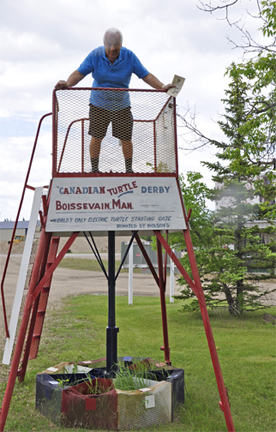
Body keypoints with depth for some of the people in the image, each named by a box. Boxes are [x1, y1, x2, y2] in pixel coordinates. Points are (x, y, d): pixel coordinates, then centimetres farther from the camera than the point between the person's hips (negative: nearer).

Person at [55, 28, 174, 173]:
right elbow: (80, 73, -17)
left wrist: (162, 87, -24)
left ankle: (129, 170, 22)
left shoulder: (129, 56, -11)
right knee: (96, 138, 1)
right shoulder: (95, 55, -12)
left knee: (126, 139, 3)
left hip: (121, 105, 0)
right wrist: (68, 83, -36)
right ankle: (94, 170, 18)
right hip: (98, 105, 0)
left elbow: (146, 75, -10)